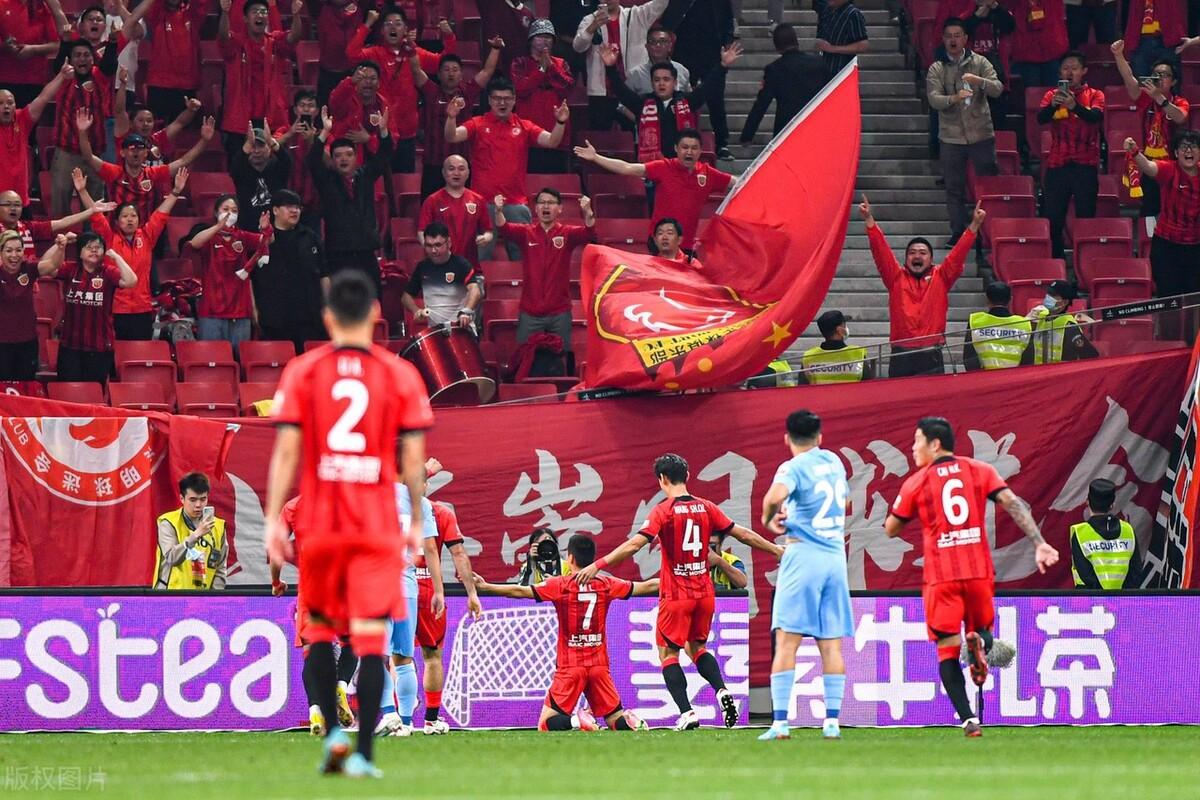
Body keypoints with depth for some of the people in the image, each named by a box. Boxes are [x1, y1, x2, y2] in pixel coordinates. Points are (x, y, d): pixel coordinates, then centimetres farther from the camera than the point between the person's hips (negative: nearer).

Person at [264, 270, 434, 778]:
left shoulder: (301, 372, 1)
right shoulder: (400, 375, 0)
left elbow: (286, 451, -3)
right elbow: (413, 457, 1)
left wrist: (274, 520, -1)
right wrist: (417, 521, 11)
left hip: (319, 523, 1)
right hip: (377, 527, -1)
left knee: (320, 630, 17)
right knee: (371, 639, -2)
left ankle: (332, 732, 4)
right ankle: (363, 753, -8)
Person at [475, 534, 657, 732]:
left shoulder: (559, 585, -4)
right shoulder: (606, 584, 5)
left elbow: (520, 591, -8)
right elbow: (647, 586, 15)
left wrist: (484, 586, -3)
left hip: (569, 666, -3)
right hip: (599, 664, 3)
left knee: (547, 723, 1)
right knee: (616, 720, 9)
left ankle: (577, 722, -28)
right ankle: (632, 723, -25)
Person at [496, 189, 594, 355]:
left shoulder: (567, 234, 2)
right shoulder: (525, 233, 3)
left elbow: (588, 233, -15)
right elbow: (504, 229, -13)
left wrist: (587, 211, -37)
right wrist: (498, 210, -36)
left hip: (559, 312, 0)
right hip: (530, 313, 0)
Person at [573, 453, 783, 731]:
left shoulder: (663, 511, -10)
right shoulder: (706, 508, 4)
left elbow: (635, 544, -20)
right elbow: (743, 534, 9)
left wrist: (597, 565, -22)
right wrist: (776, 549, 23)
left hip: (676, 595, -5)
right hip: (704, 592, 5)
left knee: (668, 653, 5)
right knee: (697, 647, 23)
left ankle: (687, 712, -9)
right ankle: (722, 691, 0)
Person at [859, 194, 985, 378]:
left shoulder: (940, 278, 10)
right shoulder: (896, 278, 10)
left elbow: (959, 253, 4)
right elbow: (881, 250, 4)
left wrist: (974, 224, -5)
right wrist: (869, 219, -5)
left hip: (931, 356, 0)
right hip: (901, 356, 0)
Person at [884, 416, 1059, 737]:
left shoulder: (916, 482, 2)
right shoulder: (979, 470, 7)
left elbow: (890, 530, 10)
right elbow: (1013, 503, -5)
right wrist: (1039, 543, -9)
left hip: (941, 576, -2)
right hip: (979, 571, 2)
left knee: (948, 650, 3)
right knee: (982, 629, 21)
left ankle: (968, 719, -12)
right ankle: (979, 642, -18)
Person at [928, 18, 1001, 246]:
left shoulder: (979, 63, 3)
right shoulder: (936, 69, 3)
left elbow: (997, 89, -8)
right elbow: (933, 99, -10)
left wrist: (979, 81, -28)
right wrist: (954, 98, -30)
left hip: (981, 134, -1)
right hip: (951, 137, 1)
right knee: (954, 188, 5)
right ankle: (958, 232, 13)